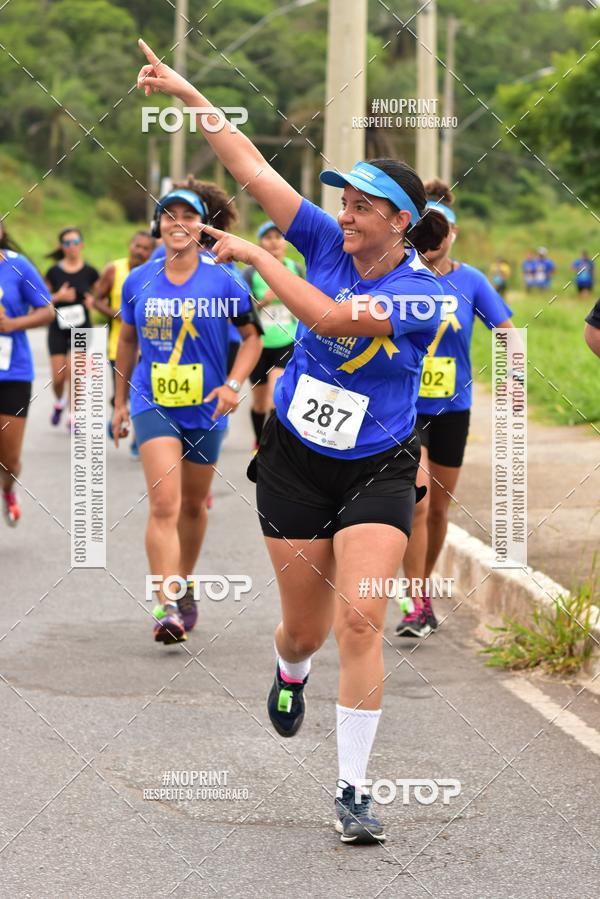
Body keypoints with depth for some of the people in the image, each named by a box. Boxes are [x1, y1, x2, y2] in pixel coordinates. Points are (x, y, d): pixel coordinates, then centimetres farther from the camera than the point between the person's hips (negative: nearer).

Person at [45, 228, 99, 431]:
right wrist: (58, 297, -14)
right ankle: (59, 402, 33)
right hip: (58, 329, 1)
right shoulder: (54, 272, 1)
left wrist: (92, 301, -11)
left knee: (73, 372, -11)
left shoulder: (89, 272, 0)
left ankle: (73, 417, 1)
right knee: (58, 377, 1)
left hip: (81, 328, -1)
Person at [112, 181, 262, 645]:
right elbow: (127, 340, 14)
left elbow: (252, 336, 0)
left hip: (205, 408, 1)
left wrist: (233, 384, -15)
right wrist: (120, 401, 17)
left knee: (194, 504, 16)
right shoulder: (139, 281, 0)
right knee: (165, 505, -16)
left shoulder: (223, 280, -7)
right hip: (153, 403, 0)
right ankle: (167, 607, -21)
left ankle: (185, 587, 39)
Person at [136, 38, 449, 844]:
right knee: (307, 628, 12)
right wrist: (189, 95, -6)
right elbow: (252, 169, -3)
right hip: (295, 464, 4)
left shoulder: (424, 295, -17)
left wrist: (256, 257, -21)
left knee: (360, 618, -17)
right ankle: (290, 674, 51)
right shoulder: (329, 243, -3)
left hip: (377, 473, -4)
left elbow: (332, 317, -30)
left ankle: (353, 789, -11)